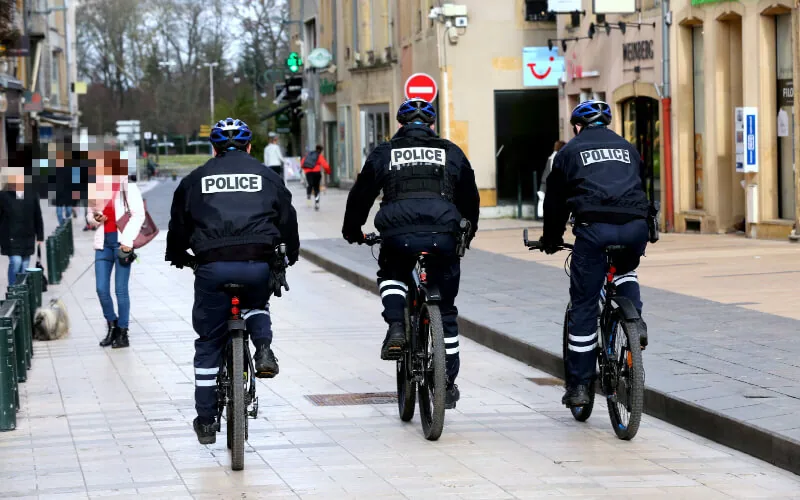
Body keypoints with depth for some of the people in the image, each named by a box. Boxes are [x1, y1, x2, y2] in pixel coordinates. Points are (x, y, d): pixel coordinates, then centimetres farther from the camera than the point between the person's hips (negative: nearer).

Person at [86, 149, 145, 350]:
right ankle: (112, 326, 18)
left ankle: (123, 333, 5)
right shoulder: (96, 189, 12)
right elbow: (89, 215, 23)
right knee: (101, 289, 0)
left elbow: (139, 215, -7)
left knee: (121, 289, -3)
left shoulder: (128, 187, -2)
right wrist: (95, 219, -2)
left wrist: (127, 241, -13)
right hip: (103, 242, 5)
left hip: (121, 241, -5)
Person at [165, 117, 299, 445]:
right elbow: (288, 221, 22)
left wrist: (178, 257, 39)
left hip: (212, 265, -1)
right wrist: (290, 255, 39)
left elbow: (178, 225, 22)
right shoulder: (267, 177, 17)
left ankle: (206, 422, 13)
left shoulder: (195, 180, 17)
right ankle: (263, 349, 4)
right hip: (258, 264, 1)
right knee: (257, 304, 35)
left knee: (208, 344, 11)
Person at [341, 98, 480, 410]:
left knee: (390, 276, 32)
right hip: (443, 234, 1)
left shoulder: (383, 153, 16)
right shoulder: (451, 153, 19)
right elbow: (470, 198, 26)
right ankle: (448, 384, 16)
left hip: (398, 235, -1)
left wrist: (352, 230, 36)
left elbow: (360, 195, 20)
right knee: (445, 309, 14)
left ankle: (395, 328, 5)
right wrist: (468, 231, 42)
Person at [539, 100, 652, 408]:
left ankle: (579, 386, 6)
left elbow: (555, 201, 21)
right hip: (635, 226, 3)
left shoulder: (570, 151, 19)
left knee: (584, 307, 5)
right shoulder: (627, 148, 28)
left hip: (594, 227, -3)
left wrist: (551, 240, 34)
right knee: (625, 271, 35)